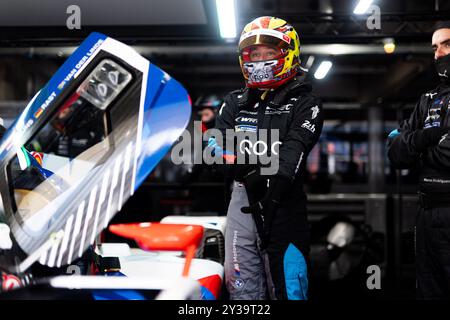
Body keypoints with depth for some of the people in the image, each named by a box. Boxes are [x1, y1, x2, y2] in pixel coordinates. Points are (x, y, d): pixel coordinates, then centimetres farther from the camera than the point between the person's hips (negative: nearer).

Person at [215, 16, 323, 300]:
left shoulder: (305, 103, 2)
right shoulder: (235, 103, 16)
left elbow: (294, 151, -14)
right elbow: (223, 145, 0)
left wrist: (273, 193, -28)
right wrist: (251, 173, -19)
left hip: (284, 200, -4)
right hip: (243, 197, 4)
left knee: (287, 287, -3)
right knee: (242, 288, 9)